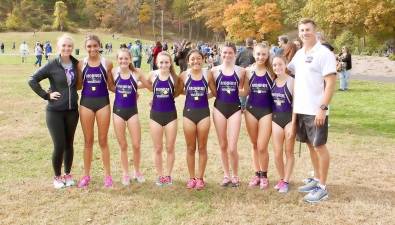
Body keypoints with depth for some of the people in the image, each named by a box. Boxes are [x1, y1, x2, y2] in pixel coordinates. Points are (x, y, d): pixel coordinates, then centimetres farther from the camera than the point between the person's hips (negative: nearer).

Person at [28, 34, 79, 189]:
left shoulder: (76, 64, 2)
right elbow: (32, 80, -8)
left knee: (69, 144, 11)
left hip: (72, 111, 4)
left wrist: (74, 95, 6)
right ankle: (57, 177, 18)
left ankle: (68, 174, 27)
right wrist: (46, 95, -11)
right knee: (59, 146, -3)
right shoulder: (52, 65, -9)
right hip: (55, 112, -3)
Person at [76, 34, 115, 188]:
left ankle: (107, 175, 19)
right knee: (88, 141, 10)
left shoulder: (107, 64, -2)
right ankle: (86, 175, 22)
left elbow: (111, 86, 5)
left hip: (103, 103, -1)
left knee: (103, 141, 7)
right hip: (86, 103, 1)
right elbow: (78, 86, 7)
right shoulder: (81, 64, 0)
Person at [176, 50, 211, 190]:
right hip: (188, 113, 1)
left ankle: (200, 178, 20)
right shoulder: (184, 75, -3)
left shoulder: (207, 74, -4)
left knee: (202, 147, 8)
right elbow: (178, 91, 10)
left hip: (204, 113, 0)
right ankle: (191, 178, 22)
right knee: (190, 148, 9)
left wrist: (205, 95, -8)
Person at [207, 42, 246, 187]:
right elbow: (214, 92, 7)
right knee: (223, 146, 10)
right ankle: (226, 175, 26)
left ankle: (235, 176, 17)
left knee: (232, 148, -6)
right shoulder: (214, 71, 1)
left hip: (235, 109, -1)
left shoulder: (241, 71, -1)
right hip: (219, 108, 2)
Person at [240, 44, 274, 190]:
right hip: (251, 110, 2)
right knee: (254, 145, 12)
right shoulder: (248, 71, 1)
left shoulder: (271, 71, -3)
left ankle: (264, 176, 16)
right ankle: (256, 174, 25)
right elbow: (246, 92, 4)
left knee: (262, 147, -3)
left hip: (267, 110, -2)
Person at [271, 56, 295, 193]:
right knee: (277, 154, 6)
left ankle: (286, 181, 17)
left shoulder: (291, 81, -12)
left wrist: (293, 125, -15)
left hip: (289, 118, -4)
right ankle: (281, 178, 24)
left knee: (289, 152, 8)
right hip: (276, 119, 4)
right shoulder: (273, 82, 3)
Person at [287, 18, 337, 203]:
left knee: (319, 146, 0)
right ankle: (316, 179, 29)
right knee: (310, 145, 15)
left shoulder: (324, 53, -11)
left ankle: (322, 187, 9)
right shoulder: (299, 54, 11)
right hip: (300, 109, 7)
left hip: (316, 110, -7)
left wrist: (323, 107, -21)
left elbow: (331, 82, -16)